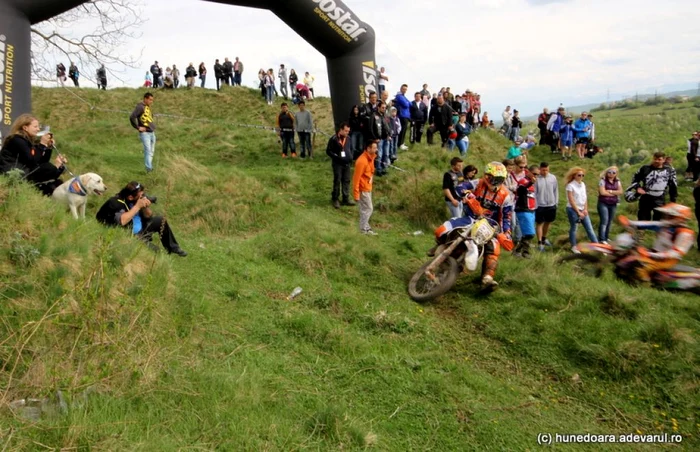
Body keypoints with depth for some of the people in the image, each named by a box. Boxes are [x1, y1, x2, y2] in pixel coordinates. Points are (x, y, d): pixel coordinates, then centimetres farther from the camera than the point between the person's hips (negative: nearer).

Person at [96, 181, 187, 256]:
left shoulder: (140, 197, -4)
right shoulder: (116, 203, -25)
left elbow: (148, 217, 4)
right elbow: (121, 221, -42)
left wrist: (146, 207, -19)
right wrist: (137, 206, -33)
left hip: (140, 229, 8)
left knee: (161, 221, 5)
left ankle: (173, 248, 18)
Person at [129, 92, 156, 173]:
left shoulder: (148, 107, 15)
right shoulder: (140, 107, -11)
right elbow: (132, 117, -21)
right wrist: (138, 127, -16)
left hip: (152, 133, 8)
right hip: (145, 133, -8)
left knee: (151, 151, 12)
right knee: (148, 150, -15)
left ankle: (150, 167, 22)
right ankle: (149, 168, -18)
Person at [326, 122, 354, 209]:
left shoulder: (348, 139, 5)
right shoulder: (333, 139, -12)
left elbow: (351, 149, 18)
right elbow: (328, 151, -10)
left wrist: (351, 157, 1)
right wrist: (337, 157, -20)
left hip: (347, 163, 5)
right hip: (337, 164, -5)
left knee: (346, 181, 10)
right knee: (337, 181, 1)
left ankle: (346, 199, 20)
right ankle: (335, 199, 14)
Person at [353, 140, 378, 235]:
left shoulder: (370, 158, 4)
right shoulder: (362, 161, -24)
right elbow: (356, 178, -23)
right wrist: (356, 194, -22)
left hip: (368, 188, 9)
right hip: (363, 189, -9)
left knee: (367, 209, 15)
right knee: (368, 209, -2)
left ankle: (366, 228, 25)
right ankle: (364, 229, 10)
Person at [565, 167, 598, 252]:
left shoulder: (583, 184, 7)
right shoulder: (570, 185, -12)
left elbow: (585, 198, 10)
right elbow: (571, 201, -15)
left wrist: (585, 209, -2)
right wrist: (578, 212, -14)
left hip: (582, 210, 6)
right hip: (573, 210, -6)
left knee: (590, 228, 5)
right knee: (573, 228, 4)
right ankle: (574, 247, 17)